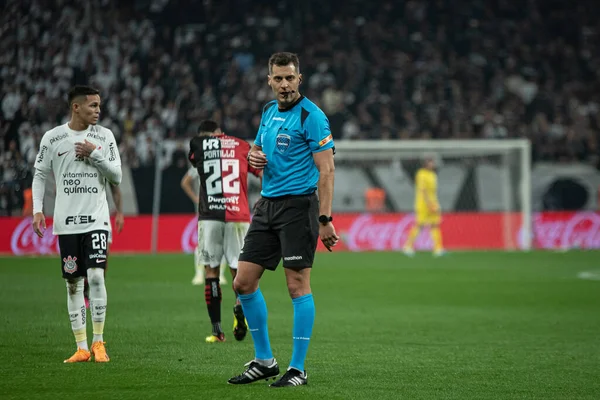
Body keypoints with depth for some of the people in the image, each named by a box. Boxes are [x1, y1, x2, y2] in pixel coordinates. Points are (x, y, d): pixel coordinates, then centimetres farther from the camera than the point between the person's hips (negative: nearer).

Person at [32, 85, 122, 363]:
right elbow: (40, 175, 9)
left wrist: (95, 155, -11)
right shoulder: (52, 138, 2)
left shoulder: (104, 136, 3)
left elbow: (117, 176, 2)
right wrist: (37, 210, -1)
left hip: (97, 219, -1)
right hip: (67, 222, 1)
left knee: (96, 276, -14)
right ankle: (81, 348, 8)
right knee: (74, 284, 2)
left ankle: (98, 343, -4)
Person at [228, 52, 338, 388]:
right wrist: (253, 157, 2)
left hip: (298, 205, -8)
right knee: (244, 282, 5)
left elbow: (326, 170, -14)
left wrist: (325, 219, -20)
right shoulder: (268, 112, 13)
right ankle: (264, 360, 16)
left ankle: (298, 369, 0)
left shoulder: (311, 116, -10)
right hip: (267, 205, 8)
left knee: (298, 285, -6)